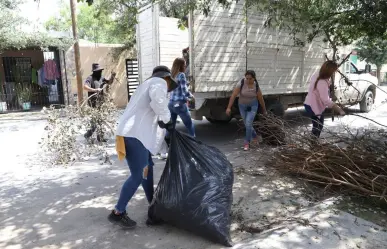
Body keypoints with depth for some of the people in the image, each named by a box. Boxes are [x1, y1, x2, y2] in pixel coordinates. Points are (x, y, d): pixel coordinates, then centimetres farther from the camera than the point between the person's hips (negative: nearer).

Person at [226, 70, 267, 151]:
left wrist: (264, 110, 8)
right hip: (242, 106, 2)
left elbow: (261, 99, -3)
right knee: (247, 124, 13)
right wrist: (229, 107, -24)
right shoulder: (241, 83, -20)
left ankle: (247, 143, 0)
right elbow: (233, 95, -20)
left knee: (248, 124, -15)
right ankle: (254, 136, 42)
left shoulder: (256, 86, -15)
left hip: (253, 106, -2)